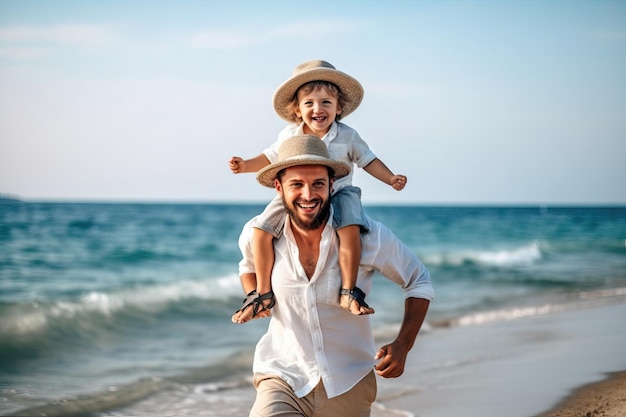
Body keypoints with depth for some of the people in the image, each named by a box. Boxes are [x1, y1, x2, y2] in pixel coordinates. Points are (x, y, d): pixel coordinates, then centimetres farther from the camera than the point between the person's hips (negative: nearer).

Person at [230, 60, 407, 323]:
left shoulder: (348, 137, -4)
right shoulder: (289, 136, 0)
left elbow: (368, 160, 5)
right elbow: (270, 158, 12)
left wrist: (391, 179, -8)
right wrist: (245, 166, -3)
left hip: (338, 194, -2)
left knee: (350, 229, -32)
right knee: (261, 229, -14)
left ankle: (348, 292, -19)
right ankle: (264, 293, -1)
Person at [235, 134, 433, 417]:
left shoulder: (367, 236, -12)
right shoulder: (257, 235, -6)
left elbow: (419, 282, 2)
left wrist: (402, 346, -10)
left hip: (348, 384, 0)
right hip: (283, 380, 0)